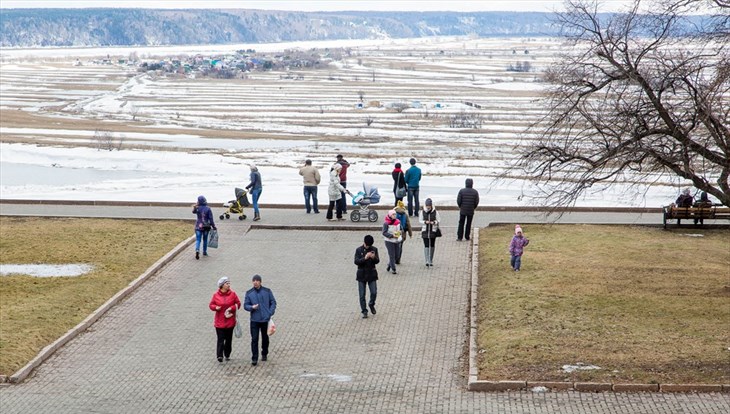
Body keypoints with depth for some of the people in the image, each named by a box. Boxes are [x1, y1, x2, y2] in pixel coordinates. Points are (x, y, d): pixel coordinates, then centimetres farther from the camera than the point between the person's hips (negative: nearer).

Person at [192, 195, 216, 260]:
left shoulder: (197, 208, -9)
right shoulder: (208, 209, -9)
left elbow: (194, 212, 10)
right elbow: (211, 218, -8)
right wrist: (213, 226, -2)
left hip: (198, 226, -1)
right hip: (206, 226, 1)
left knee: (198, 240, -1)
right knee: (205, 239, 18)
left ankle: (197, 250, -24)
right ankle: (204, 252, 28)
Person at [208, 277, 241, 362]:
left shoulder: (232, 294, -1)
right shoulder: (216, 295, -4)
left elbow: (238, 303, 4)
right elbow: (211, 305, 3)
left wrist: (232, 308, -13)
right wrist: (215, 307, -18)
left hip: (230, 321, 2)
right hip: (219, 322, -2)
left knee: (228, 339, 11)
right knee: (220, 339, -8)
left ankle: (227, 355, 24)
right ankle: (219, 355, -11)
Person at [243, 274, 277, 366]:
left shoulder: (267, 291, 0)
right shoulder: (249, 293, 1)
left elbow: (273, 302, 5)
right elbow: (245, 305, 3)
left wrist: (270, 313, -6)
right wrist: (252, 307, -18)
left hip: (265, 319, 1)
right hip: (254, 320, -1)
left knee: (265, 338, 14)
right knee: (254, 339, -5)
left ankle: (264, 354, 32)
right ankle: (254, 358, -2)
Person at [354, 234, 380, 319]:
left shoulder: (374, 249, 0)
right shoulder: (359, 250, -5)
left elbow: (377, 261, -3)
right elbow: (356, 261, -12)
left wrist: (374, 257, -25)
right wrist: (365, 258, -26)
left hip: (372, 274, 1)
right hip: (362, 274, -1)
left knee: (374, 292, -3)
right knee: (362, 294, 2)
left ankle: (371, 304, 26)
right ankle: (364, 311, 12)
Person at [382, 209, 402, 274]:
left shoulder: (397, 222, 4)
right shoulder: (386, 223, -13)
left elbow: (401, 229, 17)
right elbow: (384, 233, -15)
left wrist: (400, 231, -7)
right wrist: (392, 235, -23)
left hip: (397, 241, 6)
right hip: (389, 241, -6)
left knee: (396, 256, 10)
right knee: (392, 255, -5)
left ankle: (389, 266, 32)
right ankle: (393, 269, 3)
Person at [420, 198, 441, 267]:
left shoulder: (435, 212, -5)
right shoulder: (423, 212, -2)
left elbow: (439, 220, 1)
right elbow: (420, 220, 6)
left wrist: (434, 222, -19)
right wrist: (425, 222, -14)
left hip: (433, 231, 0)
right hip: (425, 231, 0)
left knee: (432, 245, 9)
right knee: (426, 245, -9)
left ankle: (431, 261, 22)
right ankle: (427, 261, -12)